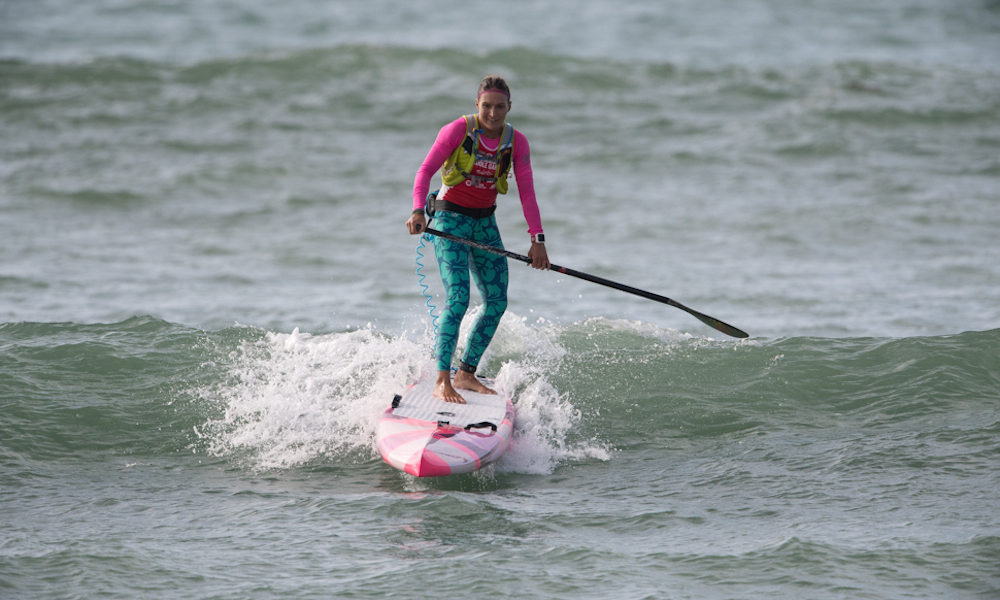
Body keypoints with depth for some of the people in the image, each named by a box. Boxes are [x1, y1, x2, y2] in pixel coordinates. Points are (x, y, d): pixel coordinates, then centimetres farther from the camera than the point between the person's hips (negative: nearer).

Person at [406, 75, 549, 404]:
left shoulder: (516, 142, -1)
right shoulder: (458, 130, -14)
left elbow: (526, 191, -4)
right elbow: (426, 171, -17)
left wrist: (537, 238, -13)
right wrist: (418, 210, -33)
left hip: (485, 222, 6)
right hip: (450, 219, -6)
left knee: (497, 301, 3)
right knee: (458, 297, -18)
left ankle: (466, 374, 16)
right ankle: (442, 381, -16)